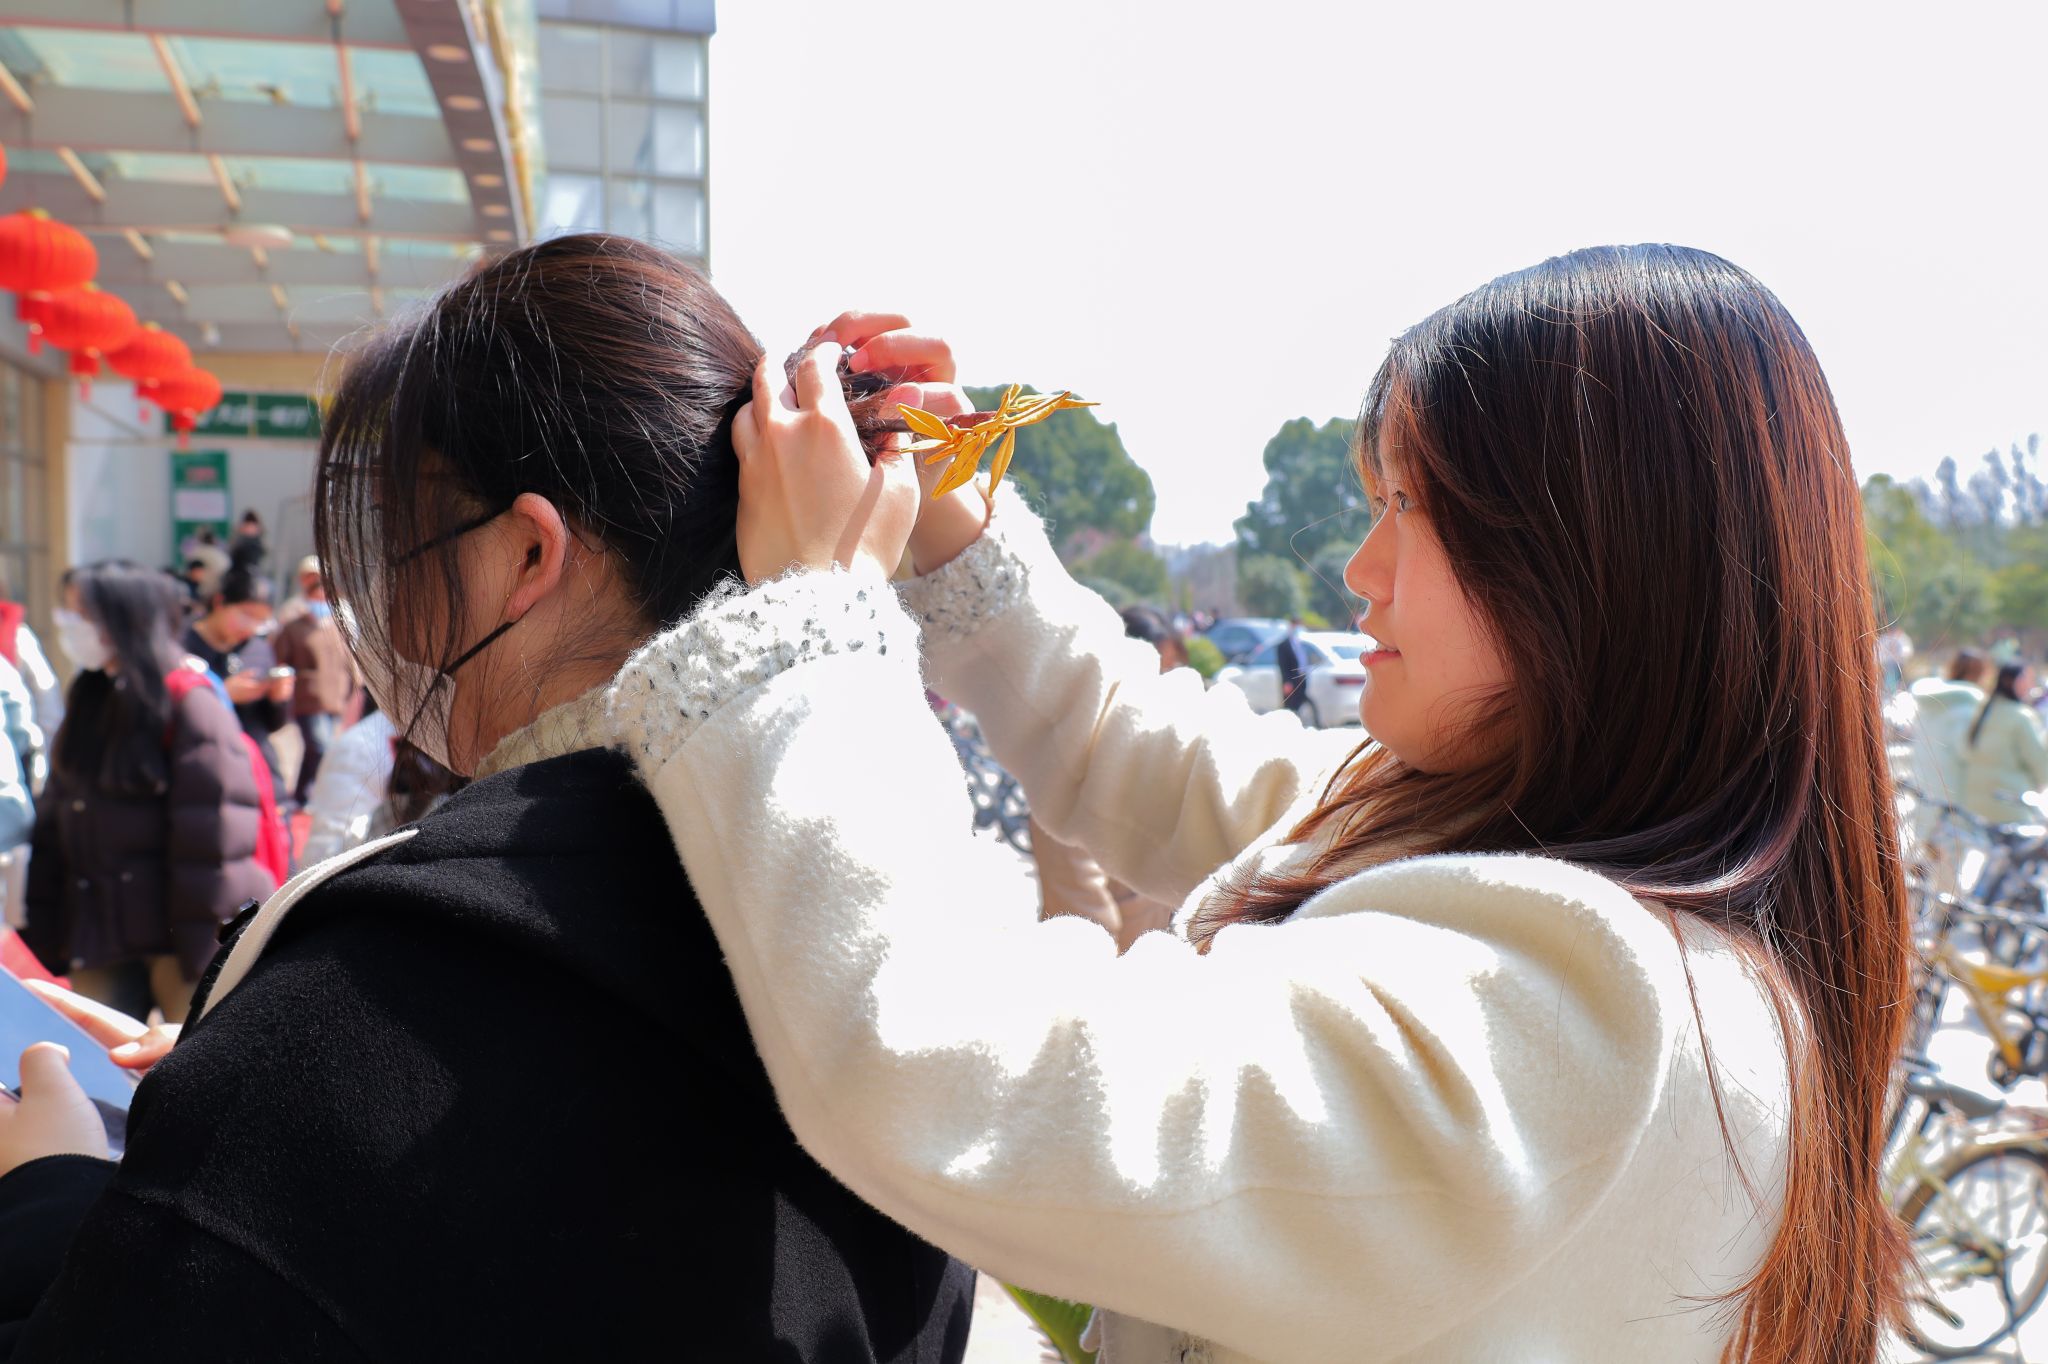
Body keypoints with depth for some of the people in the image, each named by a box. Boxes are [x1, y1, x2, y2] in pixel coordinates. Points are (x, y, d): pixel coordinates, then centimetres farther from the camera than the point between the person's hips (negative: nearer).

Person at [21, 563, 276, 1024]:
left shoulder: (189, 704, -13)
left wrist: (205, 950, -17)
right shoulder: (90, 702, 12)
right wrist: (43, 932, 12)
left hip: (175, 936, -7)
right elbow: (55, 821, 16)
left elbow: (215, 836, -16)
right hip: (99, 937, 8)